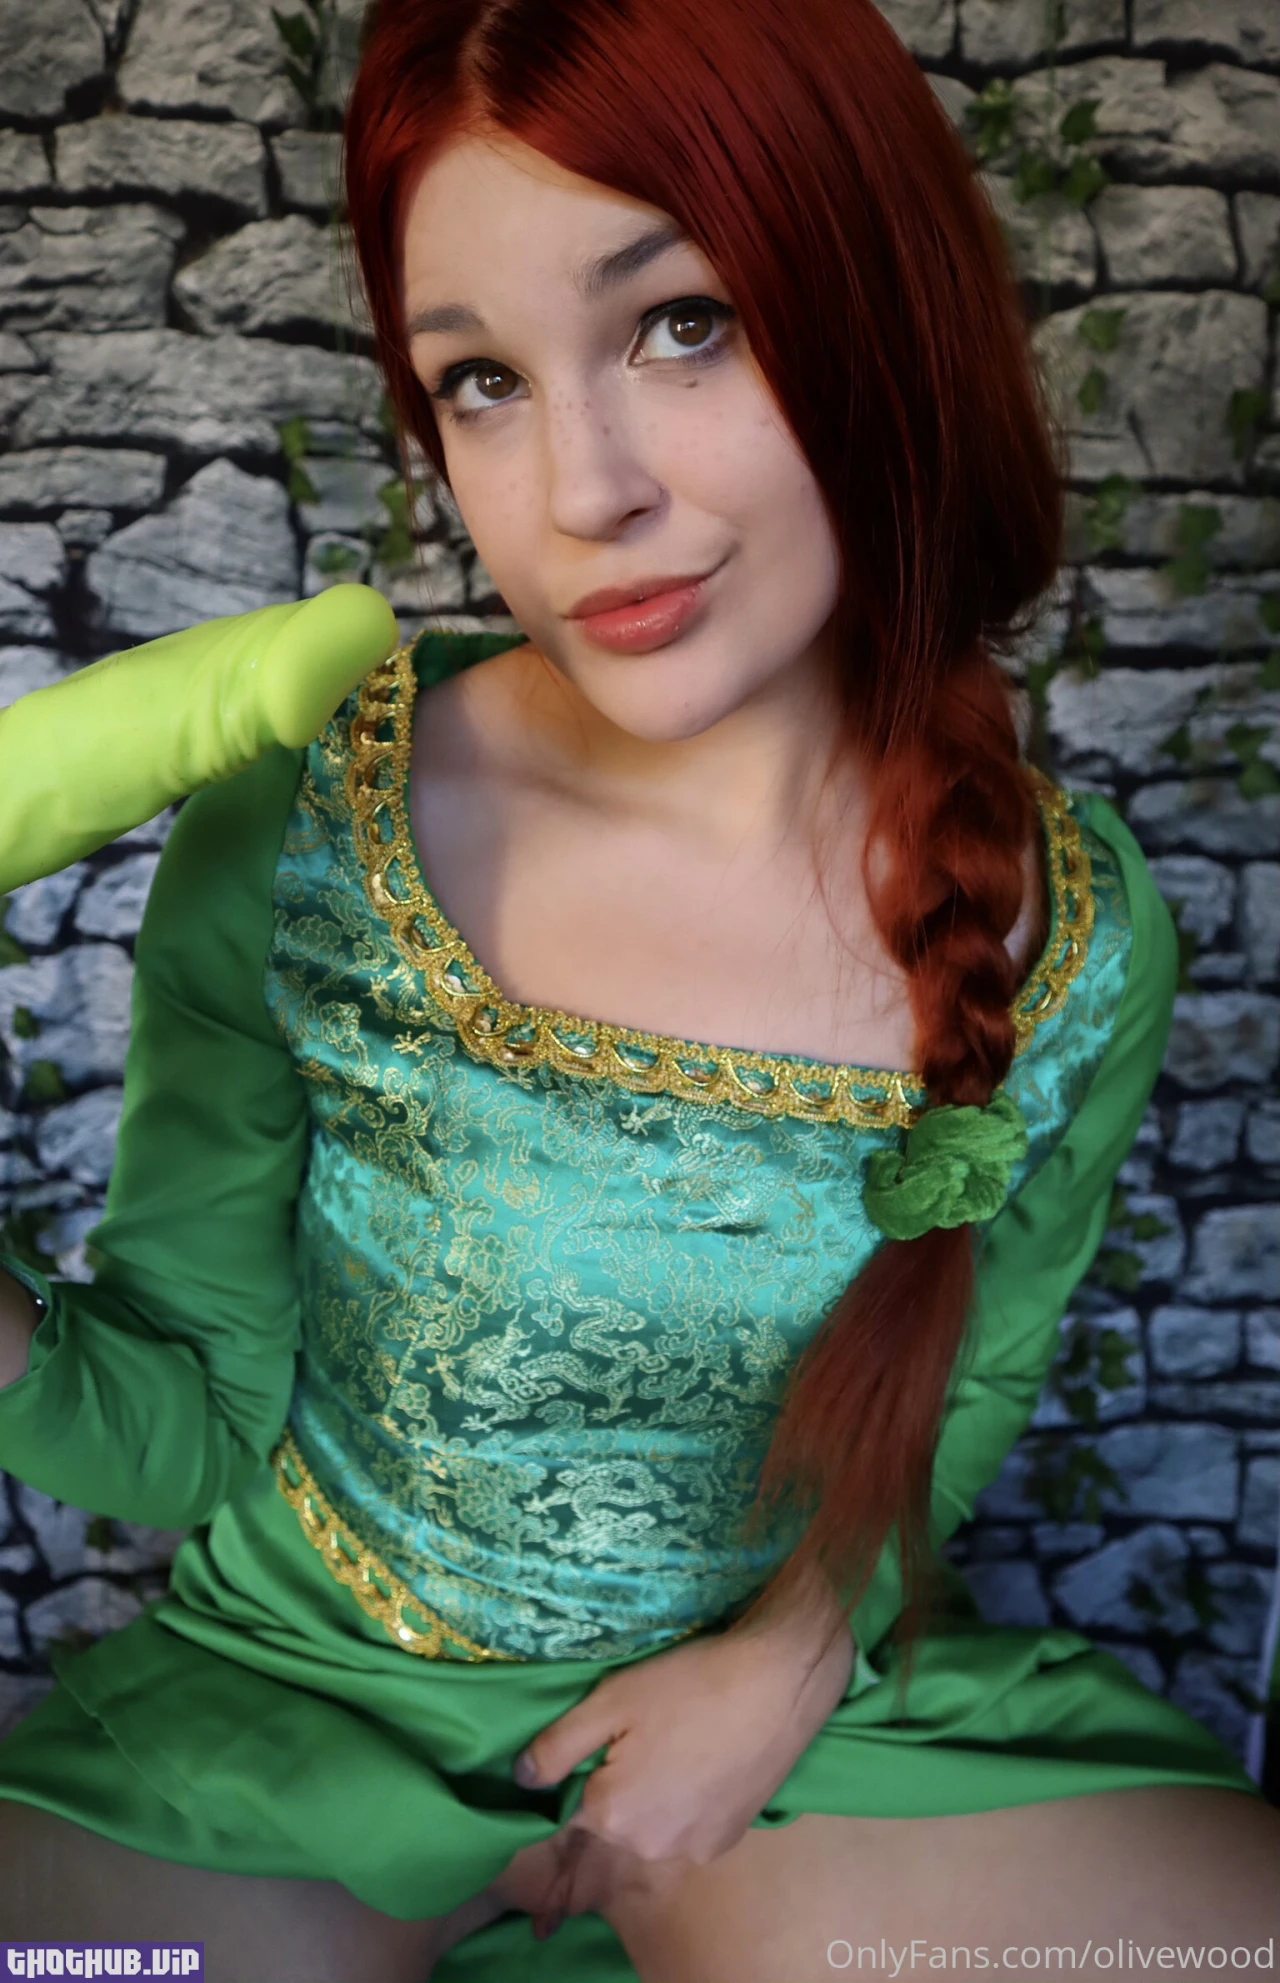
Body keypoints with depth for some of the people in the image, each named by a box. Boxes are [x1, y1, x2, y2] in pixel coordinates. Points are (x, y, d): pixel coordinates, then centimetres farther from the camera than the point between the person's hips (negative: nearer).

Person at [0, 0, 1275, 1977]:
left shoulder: (1077, 943, -13)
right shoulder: (293, 834, -18)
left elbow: (950, 1407, 3)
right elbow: (201, 1423, -10)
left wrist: (801, 1646, -11)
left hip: (786, 1681, 2)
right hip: (302, 1699, -1)